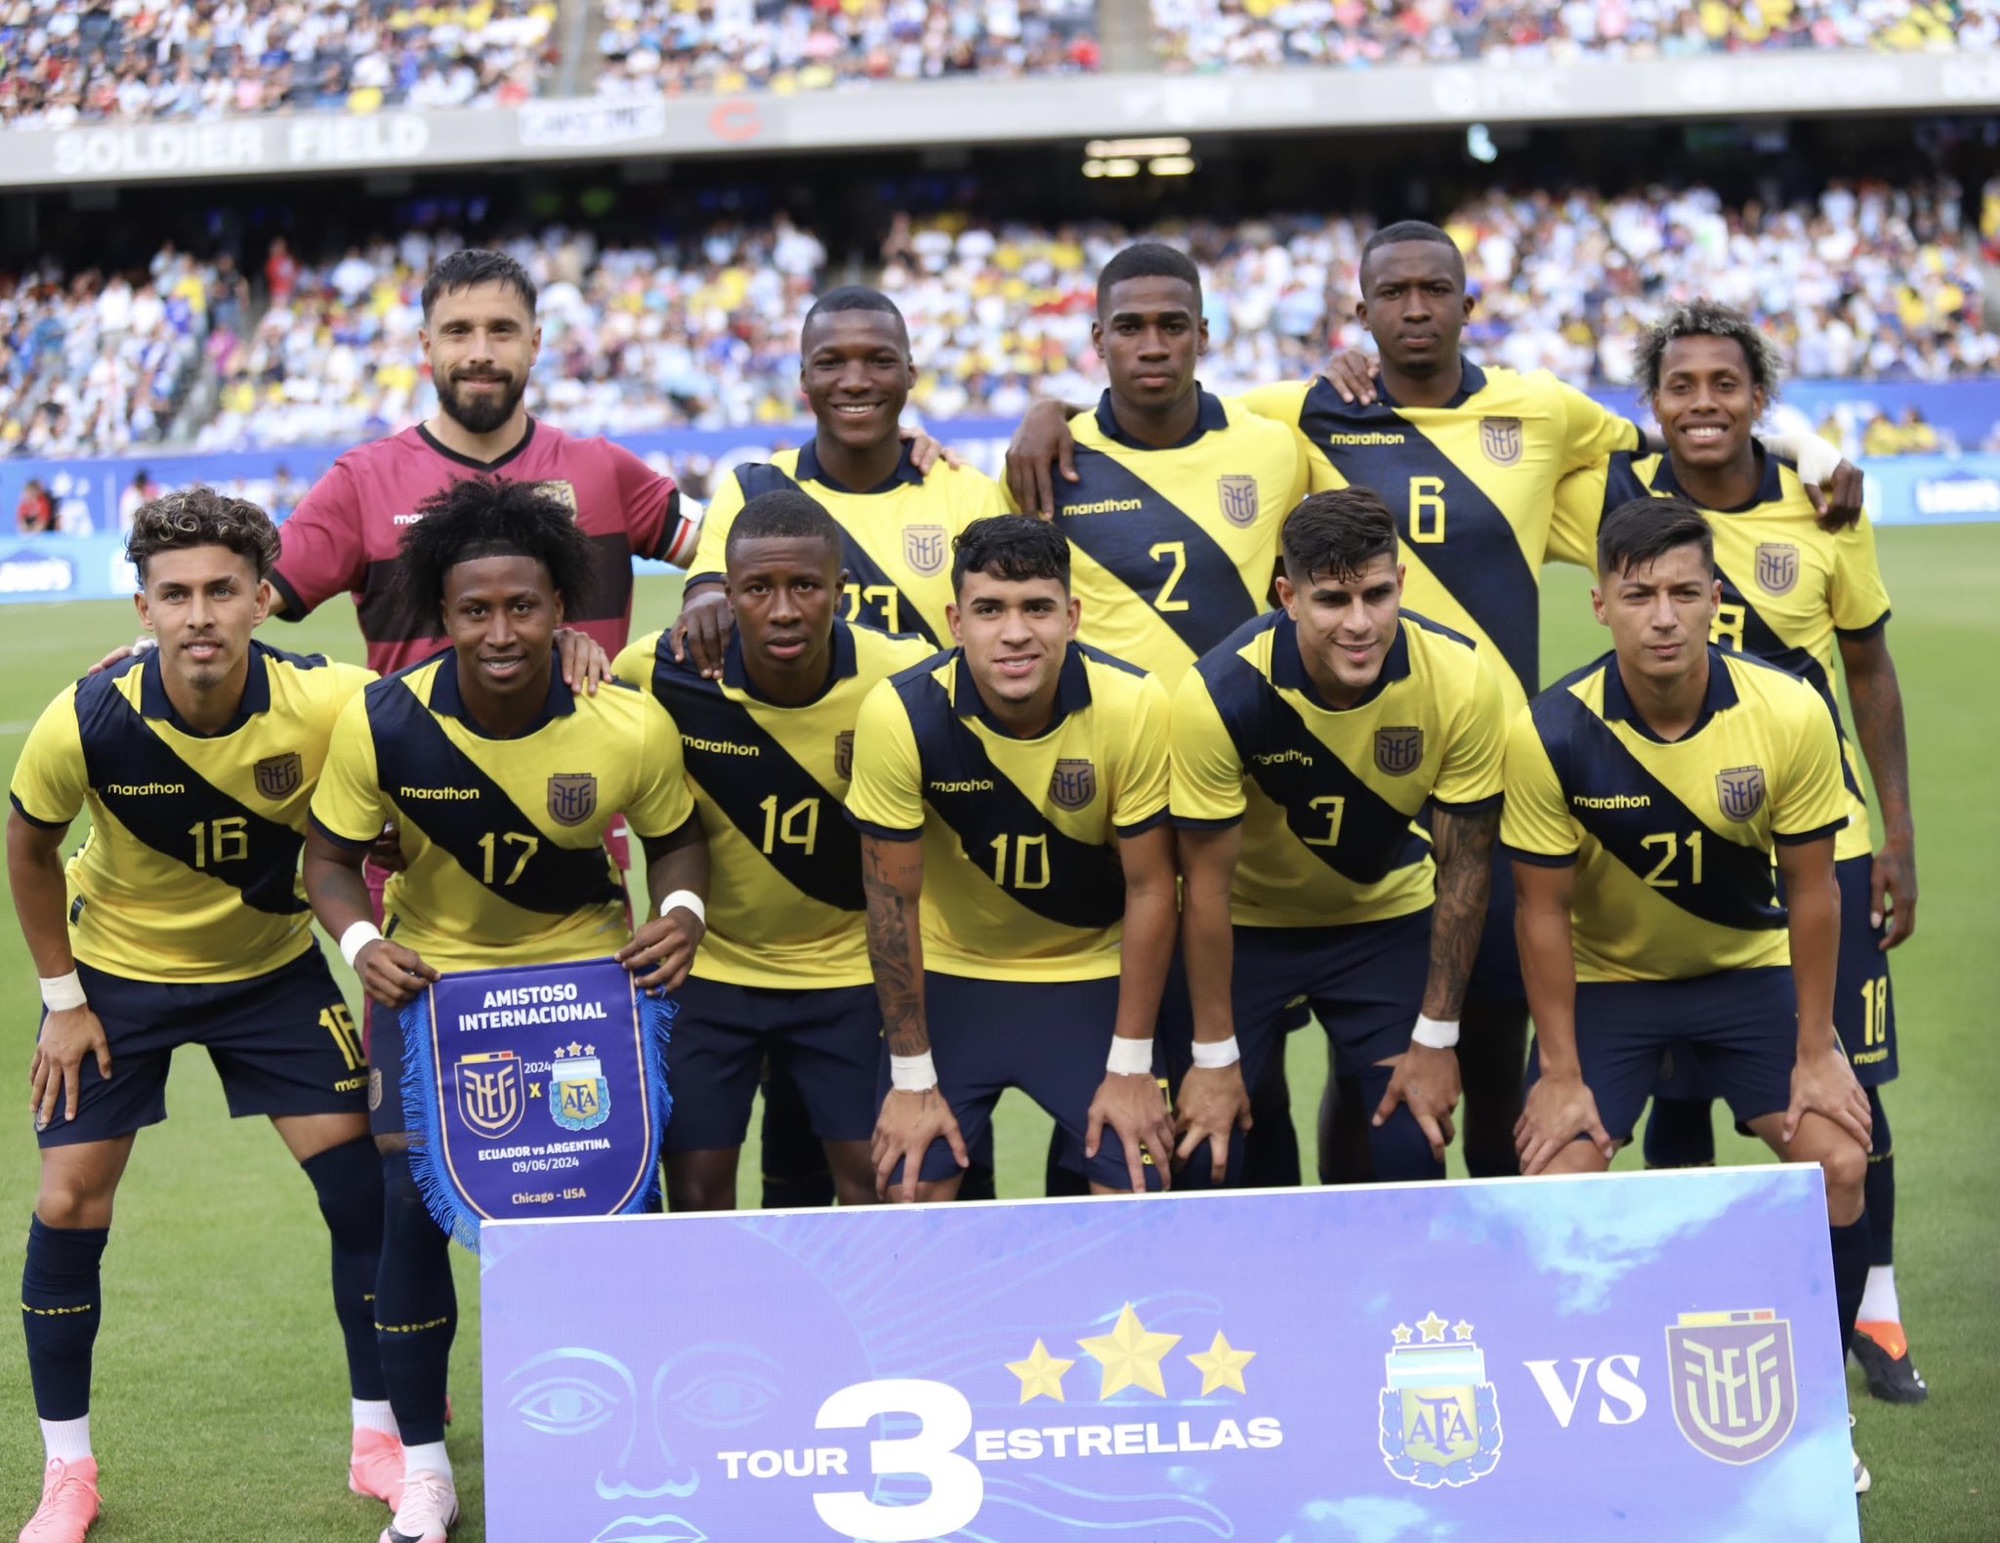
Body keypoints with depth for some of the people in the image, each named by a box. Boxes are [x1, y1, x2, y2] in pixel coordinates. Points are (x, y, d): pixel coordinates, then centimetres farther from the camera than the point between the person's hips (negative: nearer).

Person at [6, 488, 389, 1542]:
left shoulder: (325, 704, -28)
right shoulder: (86, 723, -26)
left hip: (272, 965, 1)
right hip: (116, 970, -1)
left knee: (360, 1179, -5)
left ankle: (378, 1437, 13)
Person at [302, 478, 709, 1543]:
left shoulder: (630, 727, -20)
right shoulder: (381, 723, -20)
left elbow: (676, 837, -2)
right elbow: (331, 856, -6)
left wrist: (680, 911, -23)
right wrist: (360, 942, -25)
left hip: (588, 976, 0)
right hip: (431, 976, 0)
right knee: (412, 1207, -9)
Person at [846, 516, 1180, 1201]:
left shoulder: (1134, 707, -22)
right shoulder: (900, 715, -23)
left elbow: (1149, 888, -12)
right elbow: (893, 900, -13)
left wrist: (1131, 1068, -10)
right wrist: (913, 1080, -10)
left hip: (1094, 974, 0)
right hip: (947, 973, 0)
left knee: (1135, 1191, -8)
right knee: (913, 1192, -8)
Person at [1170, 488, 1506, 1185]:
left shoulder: (1460, 682, -25)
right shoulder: (1220, 694, -30)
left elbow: (1464, 870, -13)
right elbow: (1207, 885, -19)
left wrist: (1435, 1039, -10)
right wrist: (1214, 1056, -14)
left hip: (1387, 919, 1)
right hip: (1246, 925, -1)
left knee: (1414, 1148, -7)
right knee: (1206, 1160, -7)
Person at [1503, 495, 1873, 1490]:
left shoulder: (1789, 713, -22)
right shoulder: (1551, 735, -25)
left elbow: (1812, 891, -10)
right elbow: (1544, 912, -14)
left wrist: (1814, 1053, -8)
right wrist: (1562, 1074, -11)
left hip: (1750, 966, 1)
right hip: (1606, 978, -1)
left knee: (1837, 1164, -12)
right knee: (1556, 1181, -15)